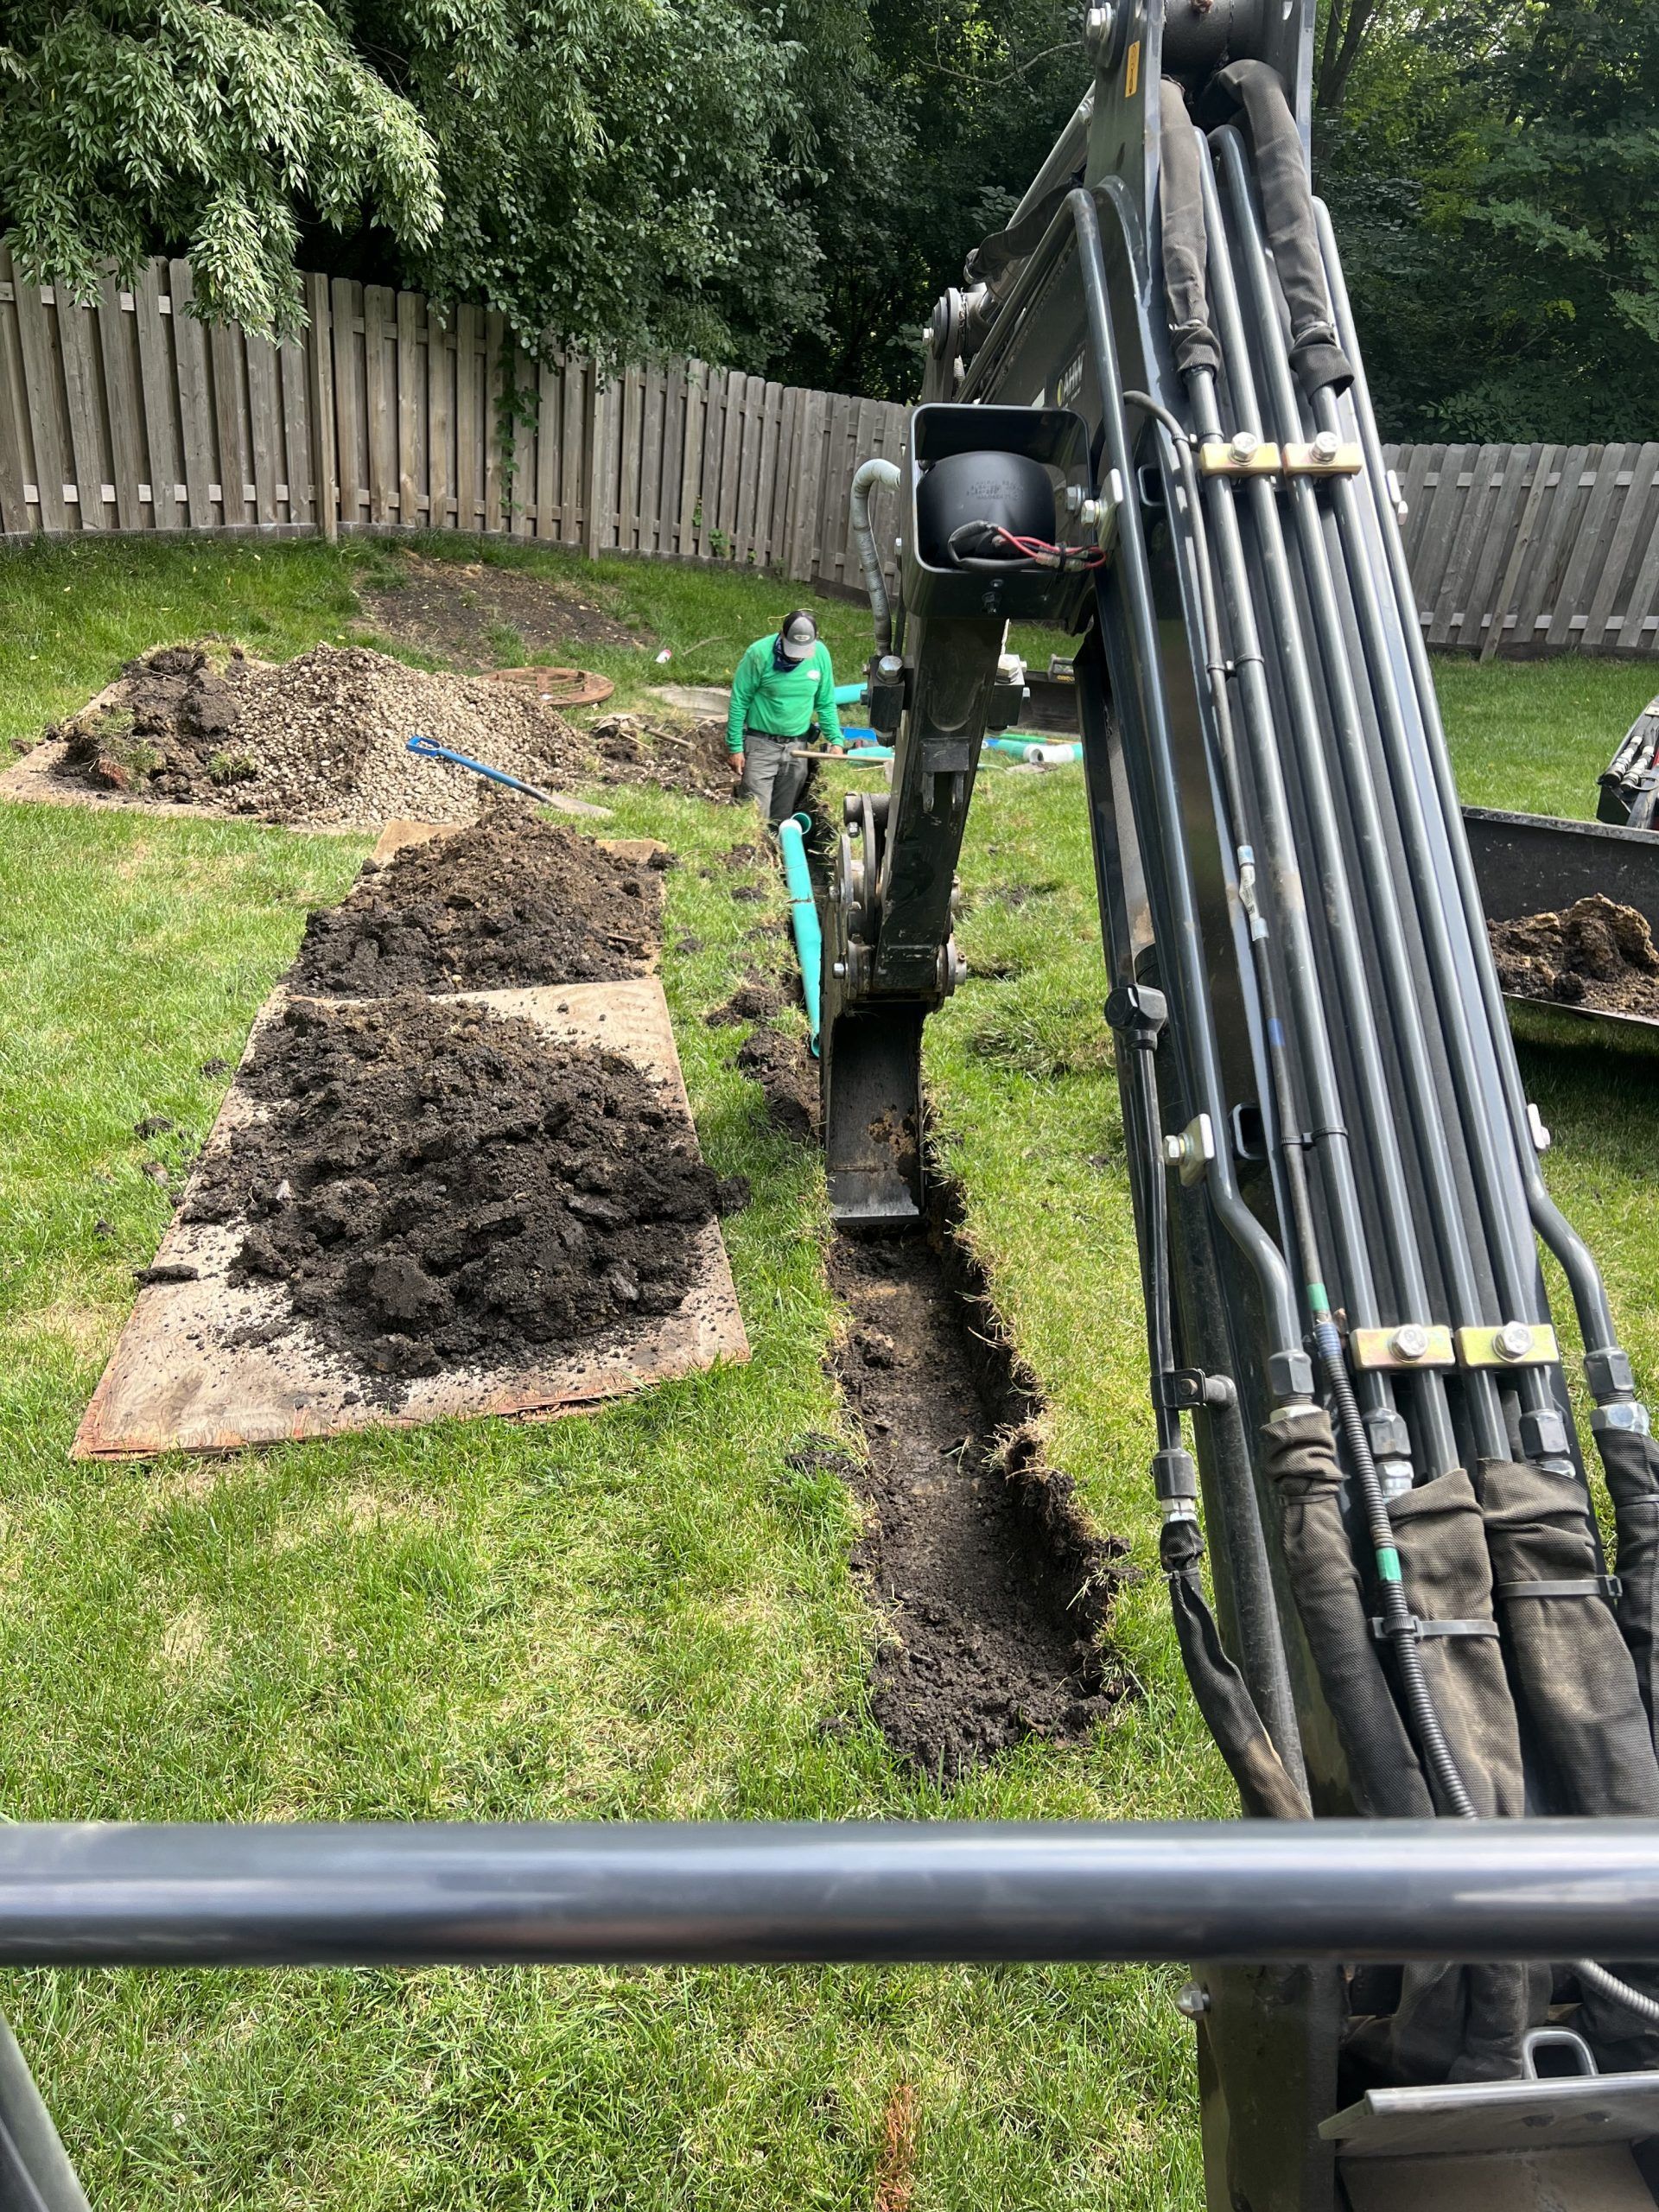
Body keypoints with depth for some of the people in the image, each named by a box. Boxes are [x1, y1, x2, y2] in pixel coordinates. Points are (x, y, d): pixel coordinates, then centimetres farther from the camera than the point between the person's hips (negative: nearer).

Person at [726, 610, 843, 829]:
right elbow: (739, 702, -7)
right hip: (761, 743, -4)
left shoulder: (820, 654, -3)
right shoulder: (760, 653, -14)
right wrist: (735, 747, -8)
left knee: (782, 817, 11)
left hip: (797, 745, 4)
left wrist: (835, 739, -2)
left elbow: (825, 704, 9)